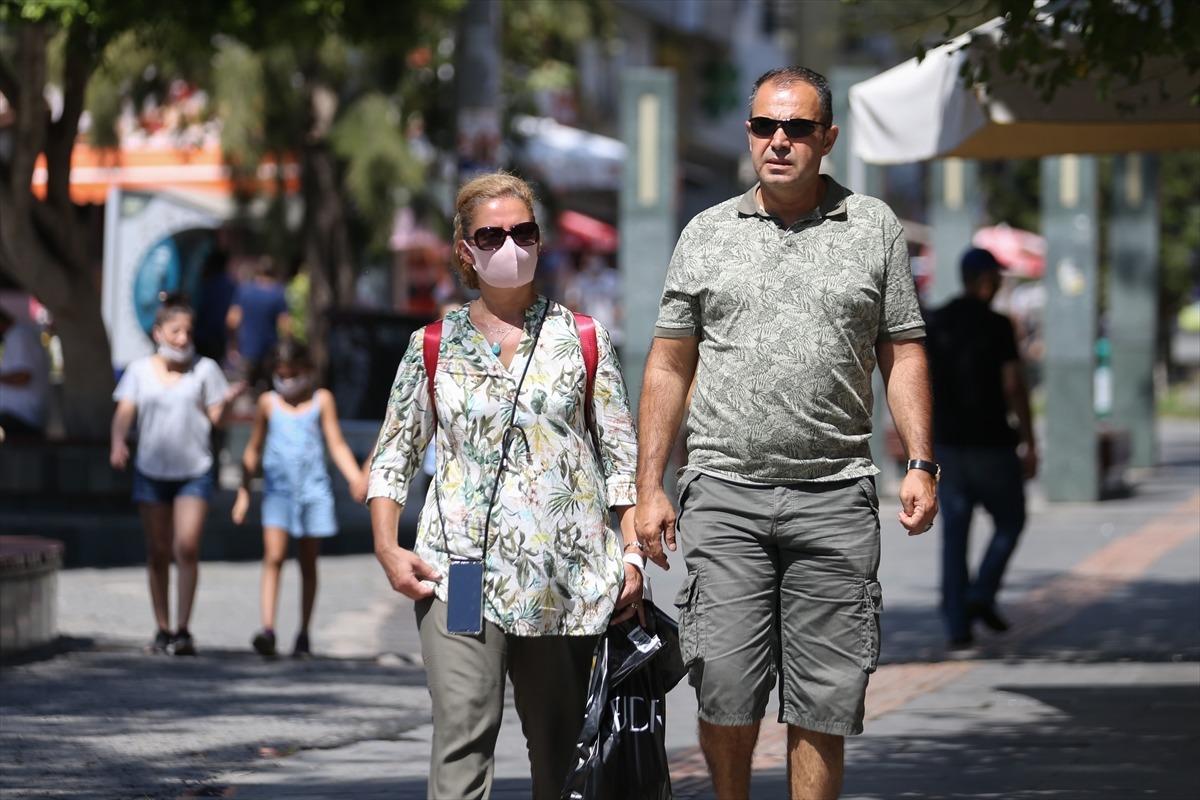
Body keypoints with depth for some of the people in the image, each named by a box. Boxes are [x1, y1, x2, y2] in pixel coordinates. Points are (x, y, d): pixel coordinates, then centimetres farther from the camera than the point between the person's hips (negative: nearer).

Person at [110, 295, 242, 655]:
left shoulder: (204, 369, 3)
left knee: (187, 547, -14)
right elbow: (124, 412, -3)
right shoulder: (140, 370, 5)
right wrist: (118, 442, -22)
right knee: (158, 552, 6)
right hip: (152, 470, 2)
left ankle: (183, 630, -13)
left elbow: (216, 417, 2)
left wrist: (227, 400, -20)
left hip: (194, 471, -2)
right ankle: (162, 629, 16)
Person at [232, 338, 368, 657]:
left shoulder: (322, 400, 5)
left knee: (308, 562, 7)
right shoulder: (268, 403, 8)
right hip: (278, 490, 0)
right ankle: (268, 629, -21)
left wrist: (356, 478, -11)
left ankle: (304, 634, 15)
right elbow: (254, 450, 15)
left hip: (313, 490, 0)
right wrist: (244, 492, 13)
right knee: (273, 558, -14)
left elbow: (337, 445, 4)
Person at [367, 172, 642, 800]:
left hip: (567, 572, 1)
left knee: (560, 739, 6)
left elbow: (622, 457, 8)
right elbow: (393, 456, 11)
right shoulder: (434, 347, 9)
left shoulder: (584, 341, 9)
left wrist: (632, 554, -2)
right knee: (463, 734, -13)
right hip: (460, 566, -1)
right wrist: (387, 547, -3)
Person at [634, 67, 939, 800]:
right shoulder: (707, 234, 10)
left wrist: (921, 464, -3)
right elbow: (669, 367, 12)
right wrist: (648, 487, 5)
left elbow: (903, 354, 9)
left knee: (823, 707, -1)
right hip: (726, 492, 0)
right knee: (725, 691, -7)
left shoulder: (874, 228, 9)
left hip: (836, 496, 0)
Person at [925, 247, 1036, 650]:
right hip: (992, 443, -4)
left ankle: (957, 625, 3)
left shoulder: (934, 324, 5)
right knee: (1010, 521, 14)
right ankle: (981, 594, -3)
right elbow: (1013, 387, -13)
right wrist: (1029, 443, -7)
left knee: (954, 533, 7)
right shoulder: (997, 325, -9)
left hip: (946, 442, 4)